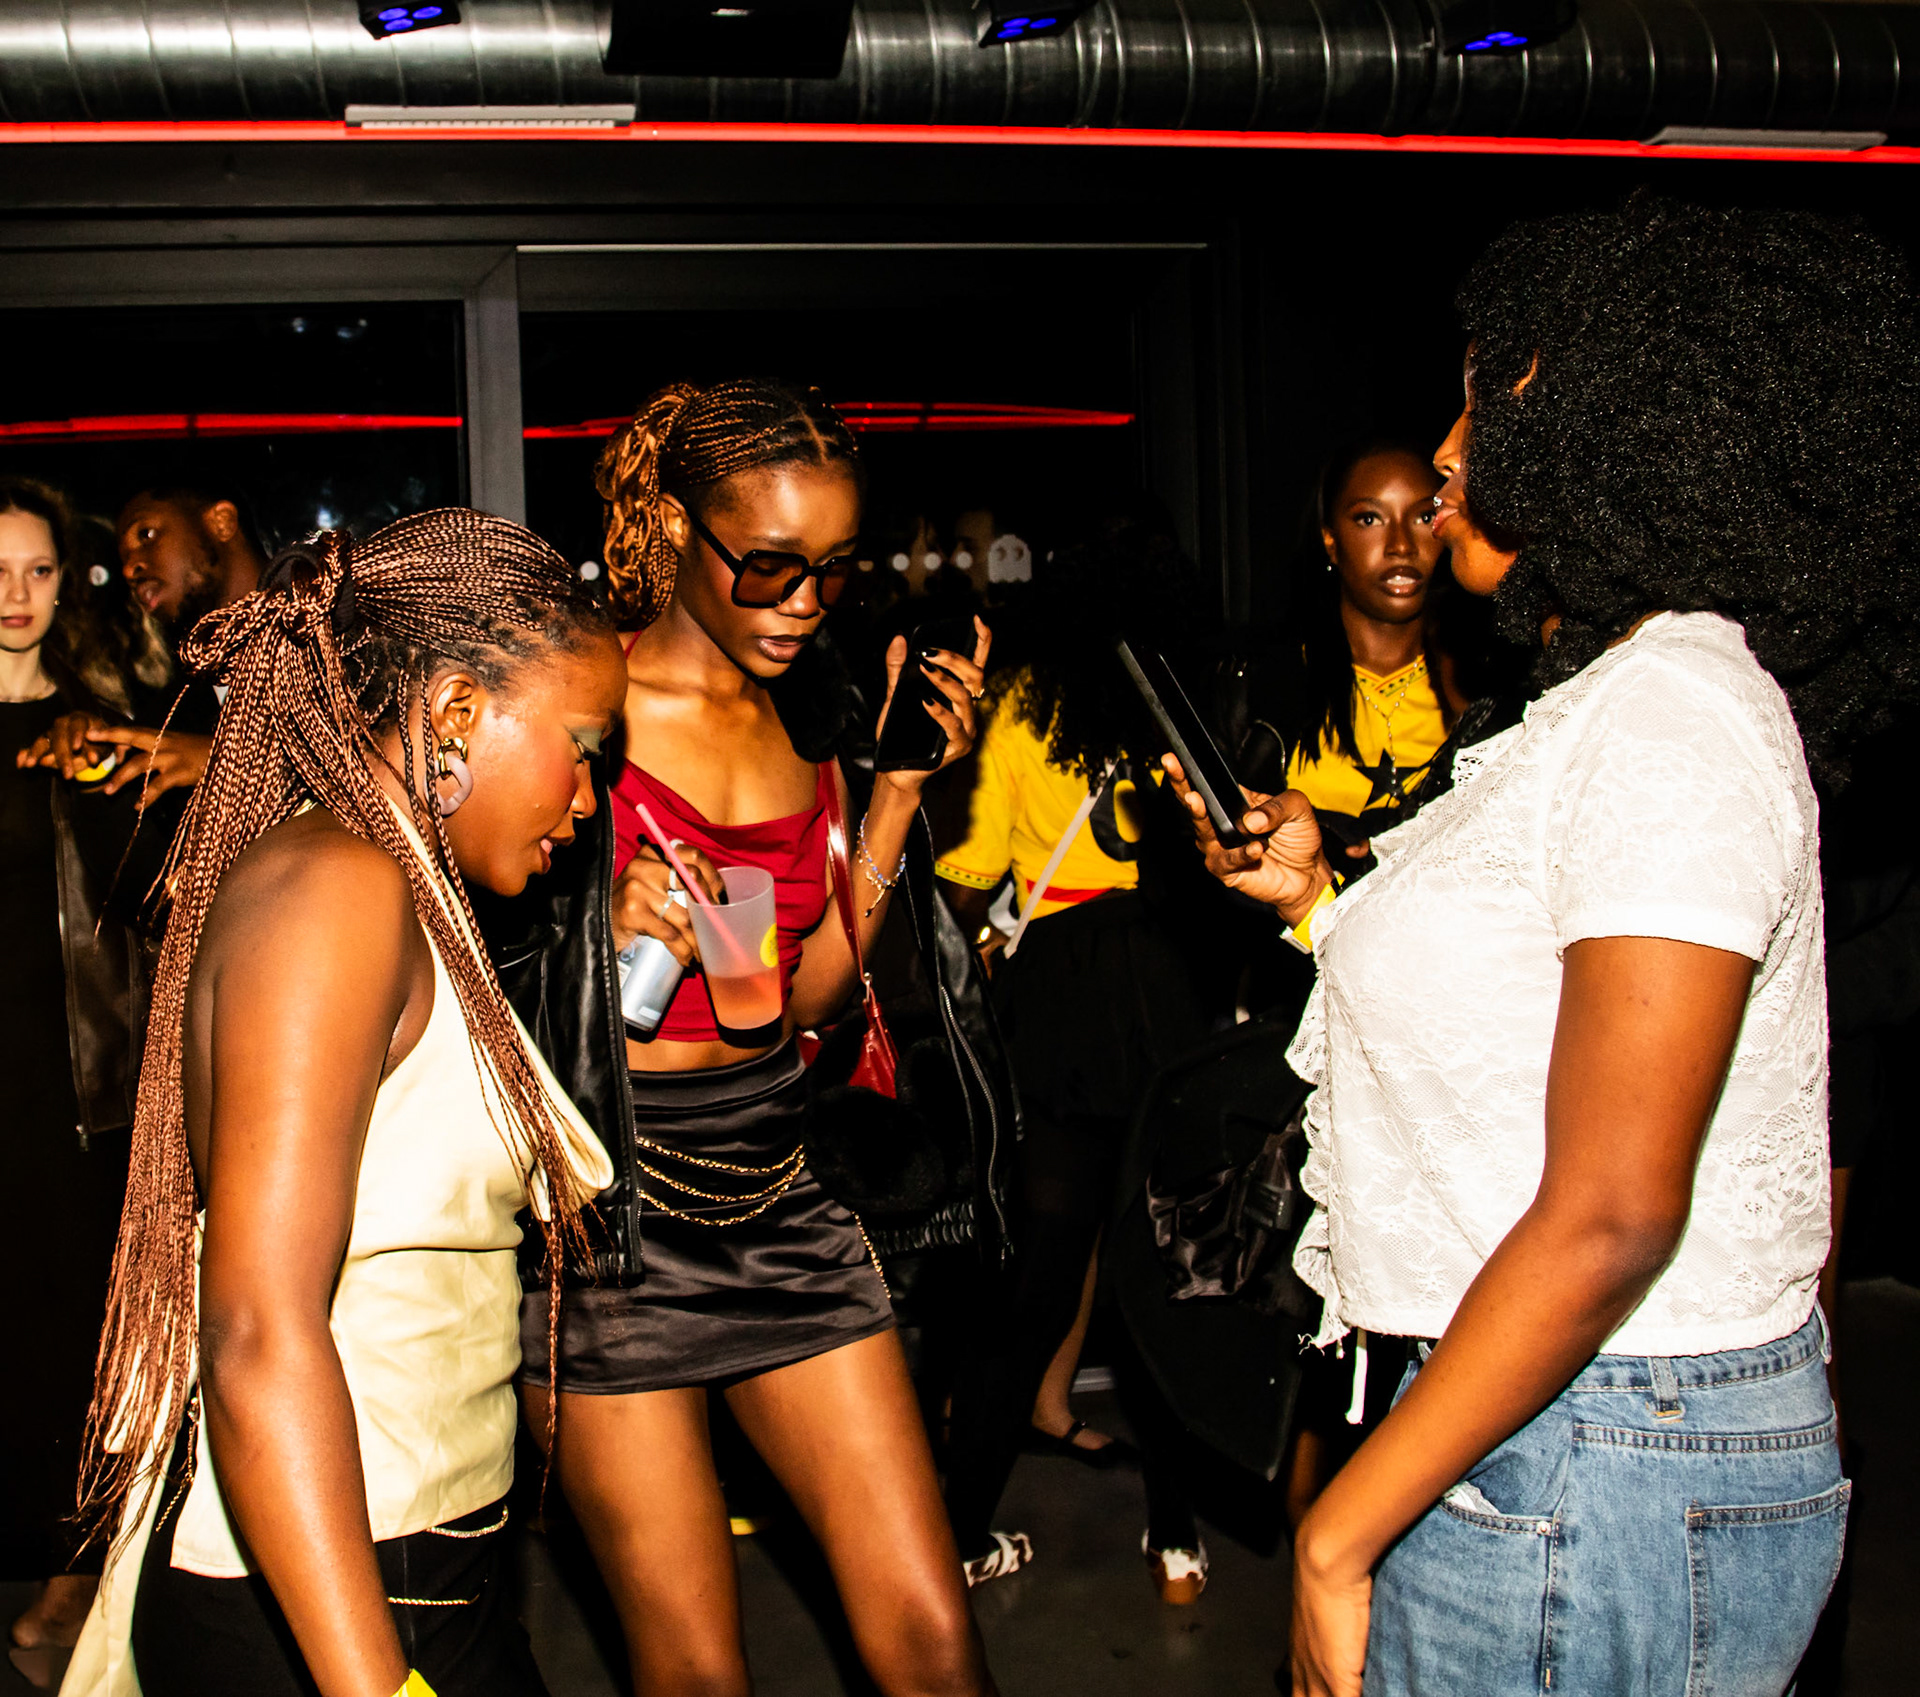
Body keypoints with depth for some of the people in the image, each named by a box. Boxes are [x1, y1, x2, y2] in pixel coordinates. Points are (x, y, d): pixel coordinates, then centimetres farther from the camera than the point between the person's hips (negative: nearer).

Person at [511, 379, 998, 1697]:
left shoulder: (809, 723, 8)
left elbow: (809, 996, 10)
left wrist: (899, 786, 3)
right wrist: (607, 935, -22)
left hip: (775, 1185, 5)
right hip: (609, 1193, -4)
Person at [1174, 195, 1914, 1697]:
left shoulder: (1675, 716, -19)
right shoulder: (1612, 702, 12)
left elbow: (1609, 1216, -24)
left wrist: (1341, 1531, -19)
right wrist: (1323, 902, 15)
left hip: (1602, 1479, -9)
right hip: (1543, 1440, 9)